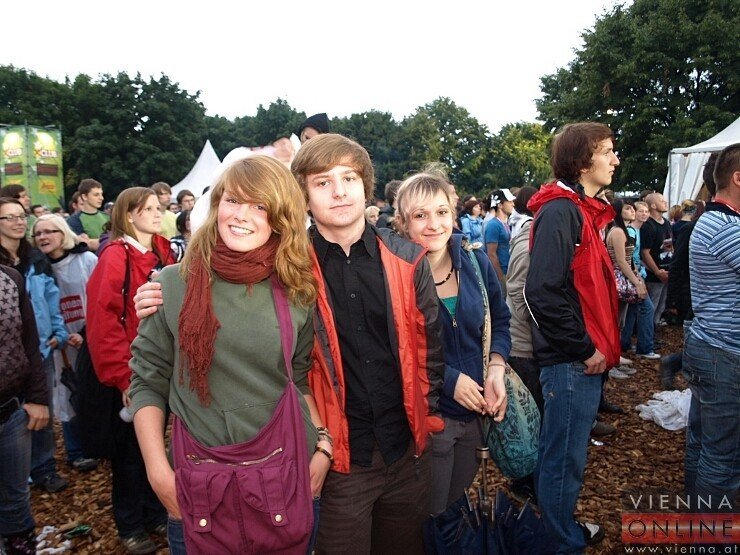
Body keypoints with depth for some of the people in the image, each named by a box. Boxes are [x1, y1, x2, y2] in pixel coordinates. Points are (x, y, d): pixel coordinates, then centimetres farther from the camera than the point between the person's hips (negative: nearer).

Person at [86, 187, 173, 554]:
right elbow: (103, 321, -18)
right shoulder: (116, 256, -13)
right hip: (131, 375, -6)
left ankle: (156, 514, 36)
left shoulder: (163, 253, 7)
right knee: (130, 449, 10)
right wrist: (122, 376, -18)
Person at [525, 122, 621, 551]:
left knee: (570, 451, 22)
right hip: (571, 361, -10)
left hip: (587, 357, 10)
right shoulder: (560, 211, -16)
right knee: (565, 457, 5)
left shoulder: (586, 210, 14)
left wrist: (599, 345, 13)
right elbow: (543, 292, -25)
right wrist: (585, 350, -18)